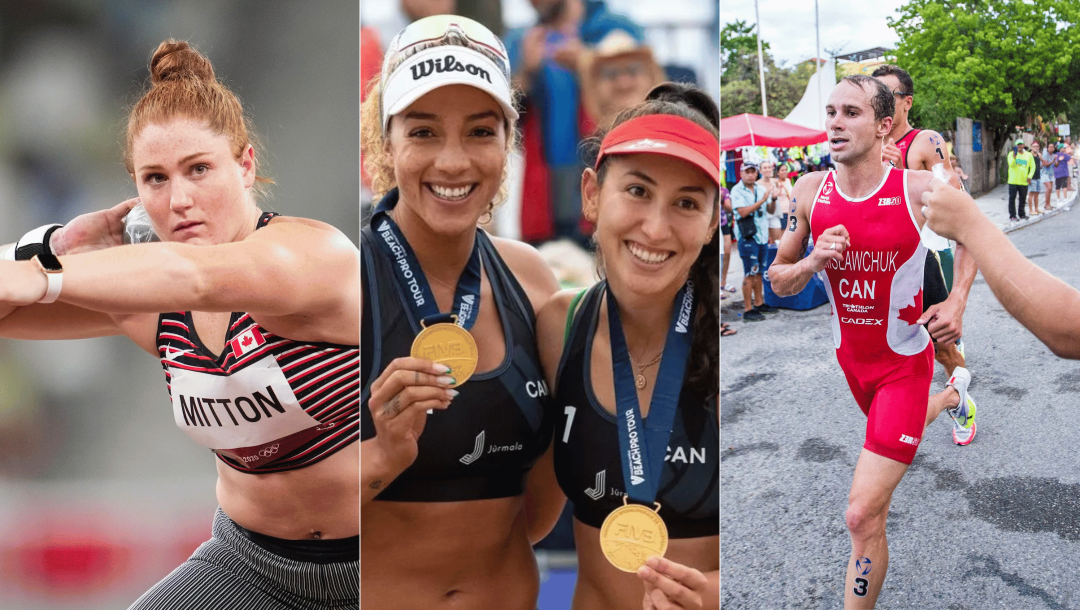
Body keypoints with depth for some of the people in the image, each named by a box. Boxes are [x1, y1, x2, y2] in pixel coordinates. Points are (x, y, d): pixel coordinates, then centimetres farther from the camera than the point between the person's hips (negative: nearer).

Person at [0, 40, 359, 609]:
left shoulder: (318, 252, -22)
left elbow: (195, 277, -42)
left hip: (362, 560, -5)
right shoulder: (149, 307, -1)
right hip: (252, 559, 5)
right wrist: (63, 243, -14)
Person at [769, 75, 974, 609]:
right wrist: (813, 262, -20)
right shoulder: (810, 192, -10)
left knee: (863, 514, -15)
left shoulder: (920, 191, -19)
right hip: (852, 358, 5)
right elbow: (778, 281, 1)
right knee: (895, 425, 36)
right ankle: (953, 394, 67)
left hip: (904, 361, -5)